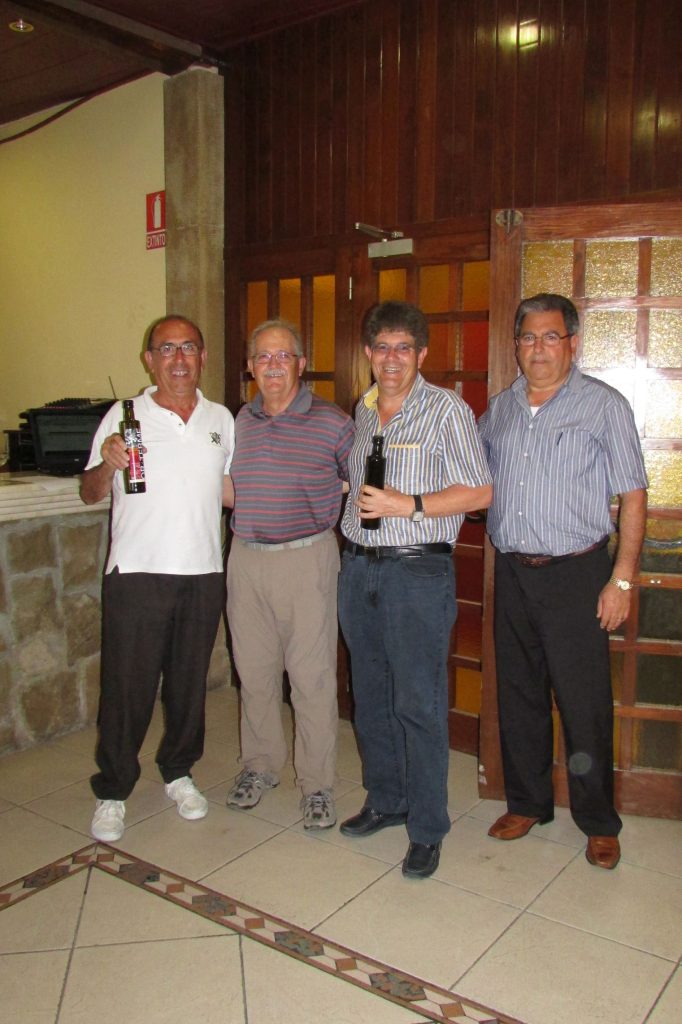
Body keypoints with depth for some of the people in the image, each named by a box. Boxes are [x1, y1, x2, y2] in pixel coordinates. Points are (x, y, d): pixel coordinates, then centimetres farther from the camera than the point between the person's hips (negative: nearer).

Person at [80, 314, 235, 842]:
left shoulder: (221, 419, 11)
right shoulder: (124, 416, 0)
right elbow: (91, 494, 1)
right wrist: (109, 465, -19)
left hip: (204, 573, 3)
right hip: (137, 574, -3)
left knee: (190, 680, 13)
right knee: (127, 685, 3)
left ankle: (178, 770, 33)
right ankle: (113, 792, 20)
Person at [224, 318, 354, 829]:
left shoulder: (333, 422, -5)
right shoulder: (240, 422, 9)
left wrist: (321, 511, -2)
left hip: (307, 560, -4)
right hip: (246, 557, 4)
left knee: (312, 676, 0)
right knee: (255, 671, 14)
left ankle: (317, 783, 16)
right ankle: (260, 765, 32)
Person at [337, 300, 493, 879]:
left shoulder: (447, 410, -6)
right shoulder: (363, 410, 13)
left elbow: (479, 492, -10)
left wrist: (408, 505, -18)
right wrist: (354, 507, 10)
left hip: (418, 573, -6)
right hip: (358, 567, 7)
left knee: (418, 704, -2)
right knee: (370, 697, 15)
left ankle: (427, 830, 13)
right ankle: (385, 801, 33)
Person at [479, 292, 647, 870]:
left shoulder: (604, 405, -4)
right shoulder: (499, 409, 10)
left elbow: (633, 497, -6)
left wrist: (622, 580, -11)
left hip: (575, 574, -4)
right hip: (512, 573, 5)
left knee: (584, 704, 1)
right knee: (518, 695, 13)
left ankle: (599, 823, 20)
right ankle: (528, 803, 31)